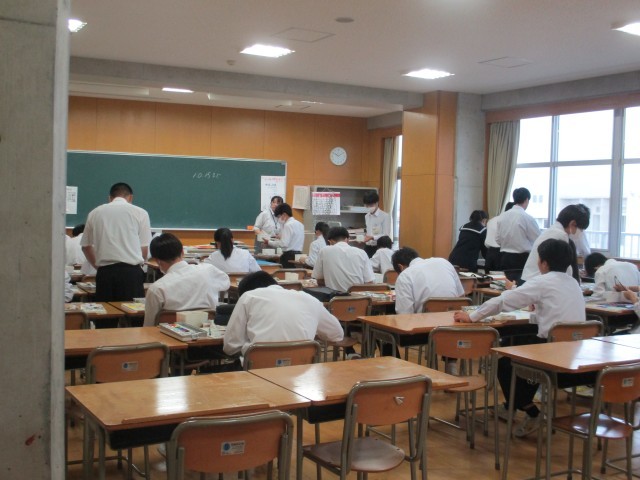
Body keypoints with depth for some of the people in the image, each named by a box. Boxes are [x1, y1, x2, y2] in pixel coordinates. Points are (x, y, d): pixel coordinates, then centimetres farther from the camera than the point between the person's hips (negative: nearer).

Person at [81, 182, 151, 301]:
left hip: (105, 272, 2)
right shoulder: (140, 213, 5)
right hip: (131, 271, -2)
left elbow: (86, 246, 18)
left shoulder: (94, 213, 13)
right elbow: (144, 248, 4)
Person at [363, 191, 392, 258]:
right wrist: (363, 238, 2)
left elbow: (386, 235, -14)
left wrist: (372, 237, -26)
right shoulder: (366, 216, 13)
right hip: (368, 248, 6)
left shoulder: (385, 216, -9)